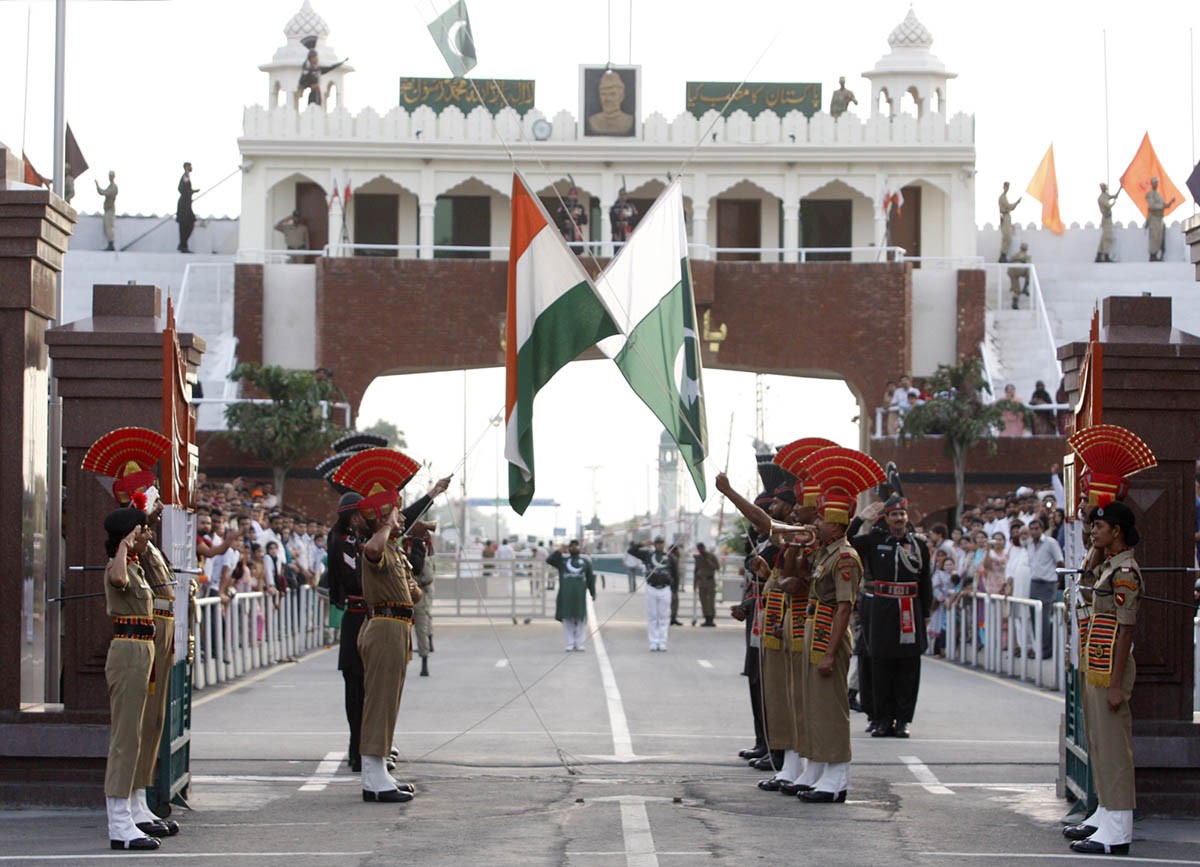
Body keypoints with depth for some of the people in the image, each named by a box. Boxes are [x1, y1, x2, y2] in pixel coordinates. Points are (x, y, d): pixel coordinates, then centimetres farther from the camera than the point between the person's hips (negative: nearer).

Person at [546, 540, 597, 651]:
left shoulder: (585, 561, 14)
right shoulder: (562, 559, 12)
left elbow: (590, 578, 12)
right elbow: (549, 560, -1)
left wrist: (593, 593, 6)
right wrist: (560, 551, -9)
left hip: (580, 595, 0)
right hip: (566, 595, 0)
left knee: (580, 619, 0)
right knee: (567, 619, 1)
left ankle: (579, 644, 5)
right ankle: (569, 644, 5)